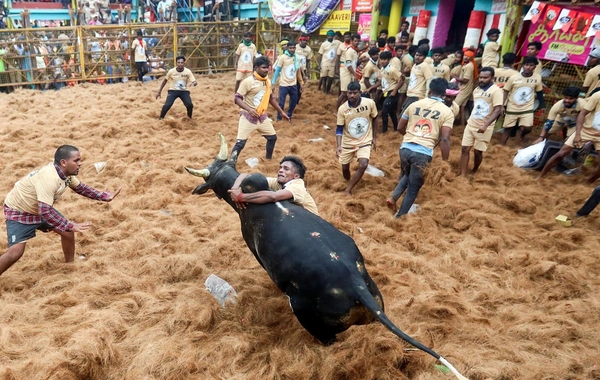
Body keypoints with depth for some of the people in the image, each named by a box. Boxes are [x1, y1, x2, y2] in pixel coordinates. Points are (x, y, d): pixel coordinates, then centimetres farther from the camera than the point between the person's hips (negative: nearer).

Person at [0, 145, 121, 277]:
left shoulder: (66, 172, -11)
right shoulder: (48, 178, -38)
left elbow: (80, 188, 8)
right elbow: (45, 211, -41)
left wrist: (105, 196, -1)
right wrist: (71, 225, -41)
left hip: (41, 209, 8)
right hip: (18, 211, -8)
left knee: (67, 232, 5)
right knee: (15, 252, -18)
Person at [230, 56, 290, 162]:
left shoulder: (267, 81, 5)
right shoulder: (248, 81, -16)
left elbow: (271, 98, 19)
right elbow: (237, 98, -16)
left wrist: (281, 112, 21)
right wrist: (249, 109, -31)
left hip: (262, 117, 7)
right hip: (248, 117, -7)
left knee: (272, 137, 14)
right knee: (240, 142, -11)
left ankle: (268, 159, 35)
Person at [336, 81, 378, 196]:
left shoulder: (370, 103, -16)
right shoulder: (342, 109, -16)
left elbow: (374, 119, 2)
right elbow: (339, 129, -10)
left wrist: (374, 137, 5)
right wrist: (339, 146, -24)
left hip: (365, 141, -1)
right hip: (347, 142, 1)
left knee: (363, 165, -21)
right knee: (345, 168, 9)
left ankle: (348, 190, -5)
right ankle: (349, 183, 43)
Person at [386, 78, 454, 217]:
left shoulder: (414, 104, 10)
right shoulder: (447, 112, 1)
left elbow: (400, 128, 16)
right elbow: (445, 139, -7)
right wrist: (445, 162, -1)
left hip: (405, 148, 4)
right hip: (423, 153, -3)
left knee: (406, 176, 31)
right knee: (414, 187, 12)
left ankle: (393, 197, 9)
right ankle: (400, 217, 16)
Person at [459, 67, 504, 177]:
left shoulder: (496, 91, -13)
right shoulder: (476, 90, 9)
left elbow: (497, 110, -21)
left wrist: (485, 125, -30)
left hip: (484, 128, -6)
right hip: (470, 125, 6)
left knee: (478, 151, 5)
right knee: (465, 149, 0)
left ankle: (474, 172, 27)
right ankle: (463, 175, 3)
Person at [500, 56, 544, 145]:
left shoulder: (537, 78, -6)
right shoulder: (514, 77, -12)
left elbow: (539, 92, 7)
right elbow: (506, 91, -4)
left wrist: (542, 106, 10)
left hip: (527, 108, 1)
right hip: (512, 108, -1)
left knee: (528, 128, -11)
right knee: (507, 128, 7)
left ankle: (522, 135, 26)